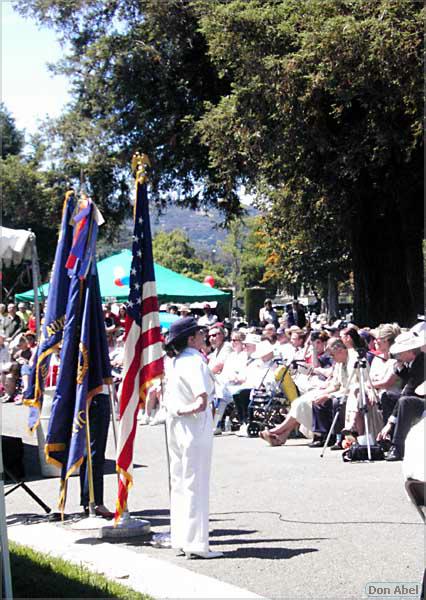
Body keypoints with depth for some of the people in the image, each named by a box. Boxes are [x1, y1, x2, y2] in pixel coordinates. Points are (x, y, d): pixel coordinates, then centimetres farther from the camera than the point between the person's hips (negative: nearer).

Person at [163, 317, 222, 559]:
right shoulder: (196, 361, -15)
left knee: (179, 483, 14)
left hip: (176, 427, 9)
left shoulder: (174, 362, 11)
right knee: (196, 484, -4)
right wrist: (184, 410, -11)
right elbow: (202, 400, -24)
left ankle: (181, 539, 20)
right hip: (196, 427, -9)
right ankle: (196, 544, -1)